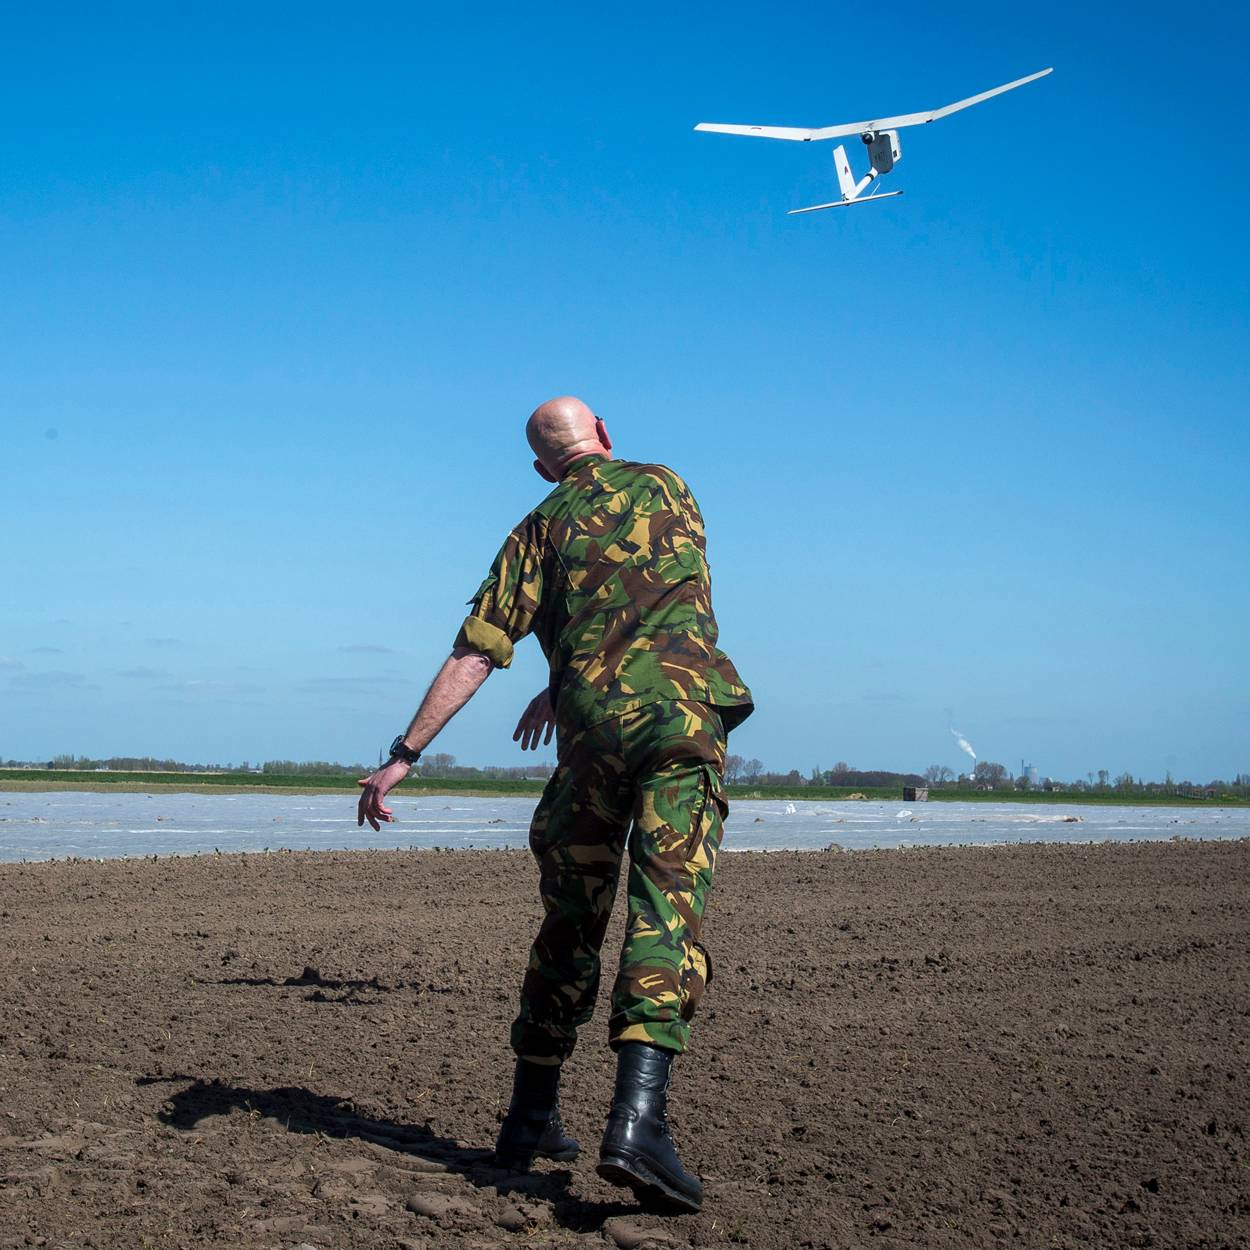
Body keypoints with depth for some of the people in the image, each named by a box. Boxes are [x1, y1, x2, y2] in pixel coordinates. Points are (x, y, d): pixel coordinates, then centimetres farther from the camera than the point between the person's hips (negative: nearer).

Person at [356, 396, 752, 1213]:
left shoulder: (540, 530, 14)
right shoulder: (669, 489, 20)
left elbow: (475, 655, 4)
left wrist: (403, 756, 4)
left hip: (591, 726, 1)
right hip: (681, 710, -1)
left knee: (571, 926, 14)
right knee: (667, 917, -11)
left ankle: (531, 1121, 23)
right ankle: (638, 1119, -27)